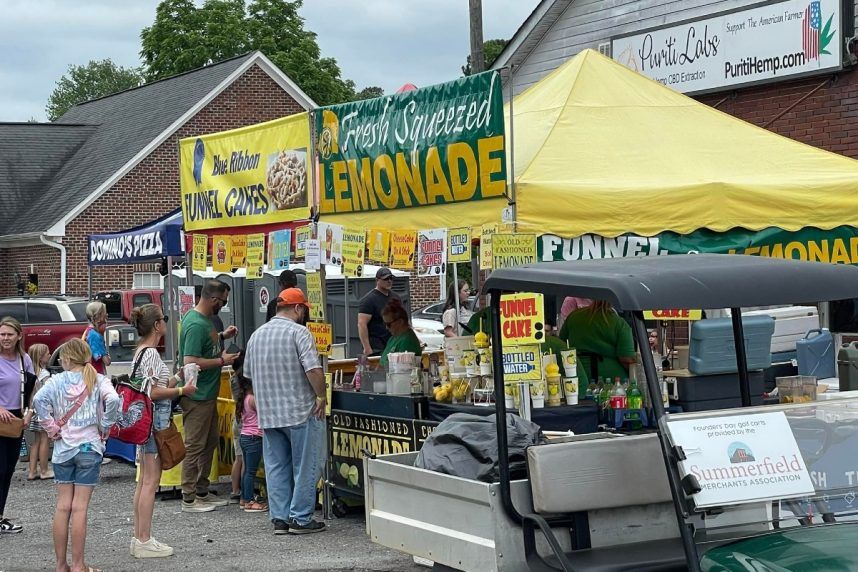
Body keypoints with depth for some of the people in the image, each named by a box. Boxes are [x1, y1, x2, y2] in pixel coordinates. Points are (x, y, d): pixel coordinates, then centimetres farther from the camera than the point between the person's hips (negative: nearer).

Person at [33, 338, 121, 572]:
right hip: (90, 447, -1)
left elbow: (39, 400, -18)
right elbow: (113, 400, -20)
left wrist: (51, 428, -7)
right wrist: (104, 427, -6)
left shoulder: (56, 381, -1)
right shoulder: (98, 380, -3)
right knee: (80, 507, 0)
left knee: (63, 506, 7)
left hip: (62, 448, 1)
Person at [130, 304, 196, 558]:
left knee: (144, 480, 12)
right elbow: (154, 393, -20)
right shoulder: (151, 353, -15)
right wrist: (182, 390, -10)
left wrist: (177, 377, 17)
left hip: (145, 419, 10)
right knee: (151, 480, -7)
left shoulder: (142, 351, 15)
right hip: (154, 419, -10)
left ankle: (139, 538, 16)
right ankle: (144, 541, -6)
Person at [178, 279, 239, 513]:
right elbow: (190, 362, -26)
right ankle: (189, 500, 3)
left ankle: (202, 493, 27)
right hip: (197, 396, -11)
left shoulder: (203, 319, 10)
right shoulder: (196, 325, -21)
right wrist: (221, 361, -19)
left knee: (209, 442, 17)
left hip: (207, 394, 11)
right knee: (194, 446, -3)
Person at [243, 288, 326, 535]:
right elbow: (313, 370, -22)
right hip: (301, 412, -6)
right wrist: (321, 397, -9)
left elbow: (248, 374, 18)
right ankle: (301, 519, 5)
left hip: (268, 413, 6)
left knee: (276, 467, 11)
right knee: (305, 467, 3)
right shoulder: (299, 332, -11)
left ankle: (280, 518, 12)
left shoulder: (256, 335, 10)